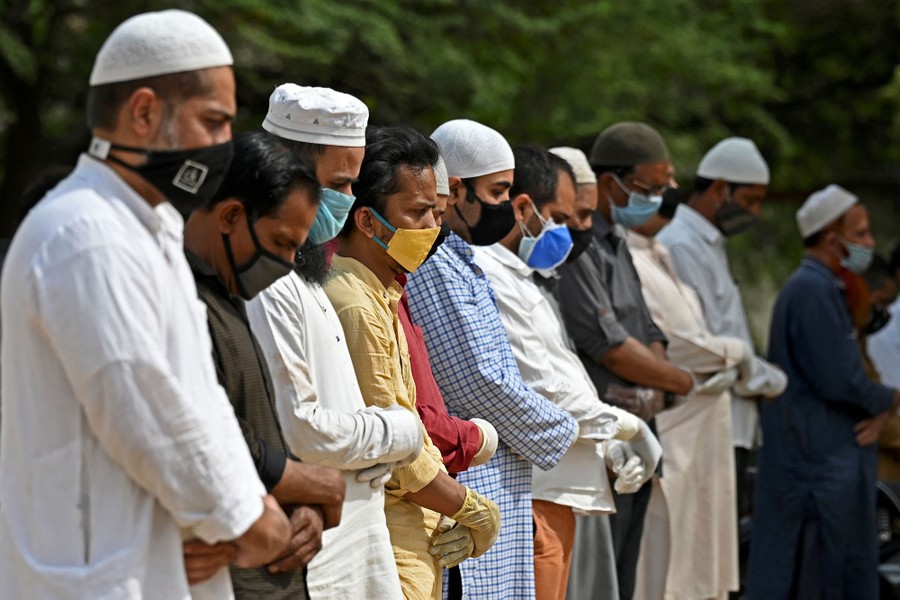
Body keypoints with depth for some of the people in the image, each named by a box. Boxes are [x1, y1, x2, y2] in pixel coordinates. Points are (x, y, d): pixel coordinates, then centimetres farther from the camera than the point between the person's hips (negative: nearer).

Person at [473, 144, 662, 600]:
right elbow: (540, 388, -16)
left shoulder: (516, 279, 22)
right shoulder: (488, 278, -13)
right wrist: (621, 425, -3)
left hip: (555, 490, 11)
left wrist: (610, 448, 9)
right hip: (529, 495, -11)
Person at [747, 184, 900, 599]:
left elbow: (849, 373, 16)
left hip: (839, 461, 11)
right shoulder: (813, 291, -16)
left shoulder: (828, 289, 18)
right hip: (815, 462, -11)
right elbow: (839, 381, -22)